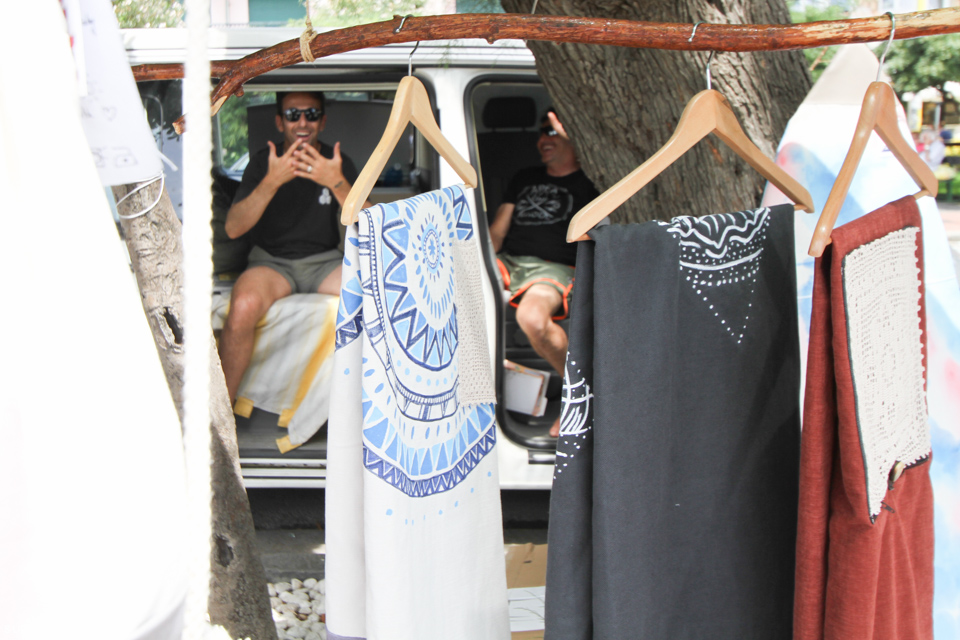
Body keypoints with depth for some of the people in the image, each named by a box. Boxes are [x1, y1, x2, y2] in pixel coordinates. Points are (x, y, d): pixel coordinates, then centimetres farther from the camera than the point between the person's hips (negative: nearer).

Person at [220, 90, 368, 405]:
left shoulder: (338, 164, 5)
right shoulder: (263, 161, 1)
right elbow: (232, 228, -12)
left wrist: (337, 184, -24)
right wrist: (272, 181, -23)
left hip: (325, 261, 2)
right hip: (271, 261, -1)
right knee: (244, 305, -36)